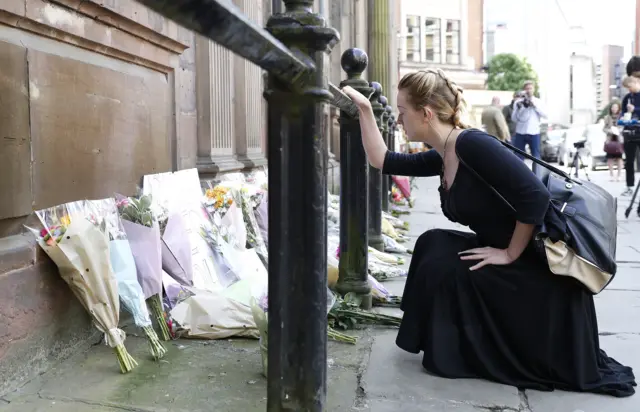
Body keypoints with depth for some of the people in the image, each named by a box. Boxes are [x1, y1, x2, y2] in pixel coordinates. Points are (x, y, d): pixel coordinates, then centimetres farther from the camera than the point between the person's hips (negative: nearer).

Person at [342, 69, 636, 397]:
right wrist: (364, 109, 10)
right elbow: (382, 160, 12)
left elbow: (536, 197, -28)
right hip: (511, 255, 8)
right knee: (434, 246, 1)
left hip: (547, 267, -8)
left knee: (440, 266, -11)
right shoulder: (441, 157, 5)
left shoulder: (471, 143, -22)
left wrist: (510, 254, -18)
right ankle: (464, 349, 13)